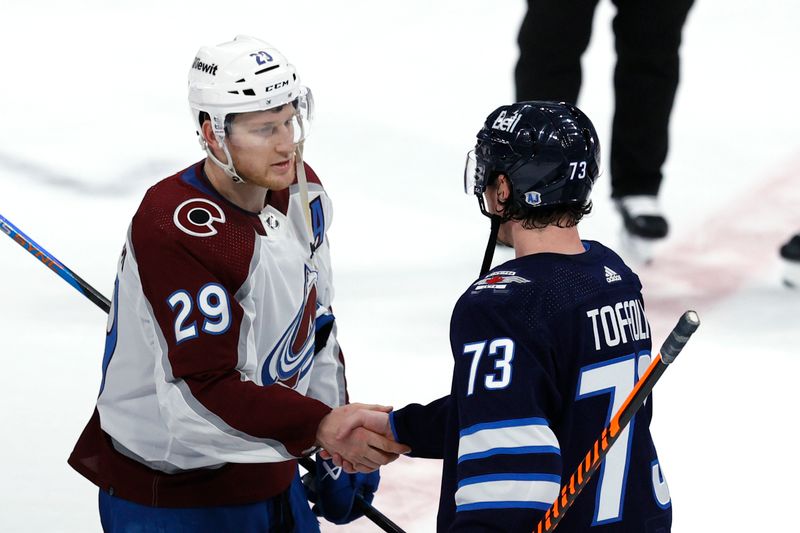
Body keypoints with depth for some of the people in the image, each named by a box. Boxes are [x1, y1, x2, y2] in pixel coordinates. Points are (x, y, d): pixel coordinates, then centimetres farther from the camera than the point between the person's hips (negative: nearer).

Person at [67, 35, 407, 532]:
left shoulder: (302, 191, 1)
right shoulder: (175, 227, -25)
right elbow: (206, 387, -27)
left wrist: (344, 443, 9)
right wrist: (319, 426, -32)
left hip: (269, 474, 8)